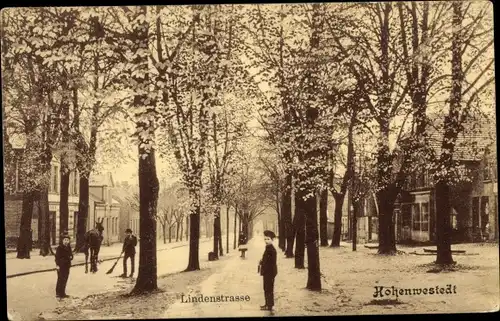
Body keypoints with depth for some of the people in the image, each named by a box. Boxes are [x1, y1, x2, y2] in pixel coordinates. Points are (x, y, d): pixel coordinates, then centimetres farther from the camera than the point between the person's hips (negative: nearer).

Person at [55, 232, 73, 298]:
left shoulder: (69, 248, 11)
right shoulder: (59, 248, -10)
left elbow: (71, 255, 19)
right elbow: (57, 257, -12)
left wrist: (70, 257, -5)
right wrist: (57, 265, -18)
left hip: (67, 266, 7)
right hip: (61, 266, -7)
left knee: (65, 279, 11)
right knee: (60, 279, -5)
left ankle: (63, 293, 20)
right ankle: (58, 293, 2)